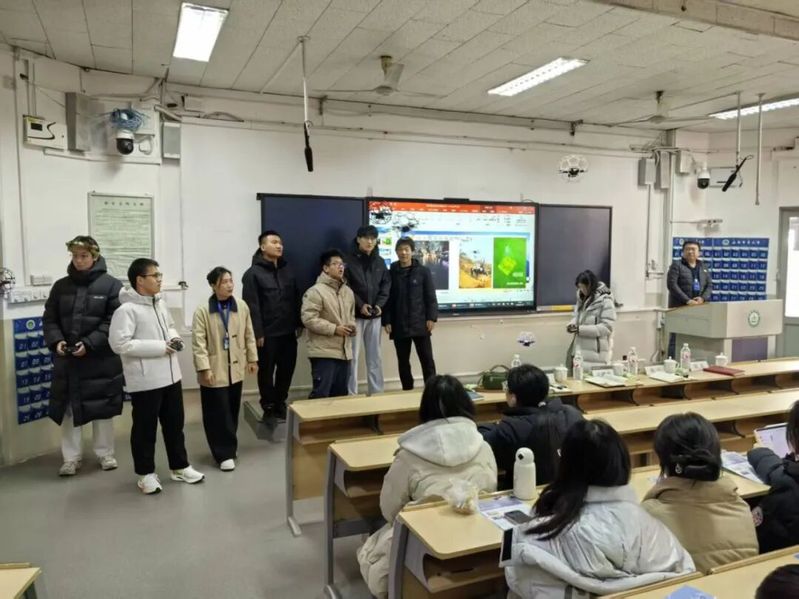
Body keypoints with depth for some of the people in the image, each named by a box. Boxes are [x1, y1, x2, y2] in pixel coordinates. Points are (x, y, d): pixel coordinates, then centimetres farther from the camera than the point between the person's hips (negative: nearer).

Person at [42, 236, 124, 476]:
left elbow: (114, 321, -10)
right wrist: (56, 341, -10)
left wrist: (89, 344, -18)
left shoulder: (111, 285, -5)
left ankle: (105, 453, 24)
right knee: (67, 408, 8)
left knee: (102, 408, 8)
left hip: (101, 359, -3)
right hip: (67, 358, 3)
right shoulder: (61, 286, 7)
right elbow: (49, 318, 9)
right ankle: (71, 457, 22)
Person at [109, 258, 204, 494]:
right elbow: (119, 344, -23)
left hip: (170, 374, 7)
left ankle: (180, 467, 32)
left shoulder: (160, 303, 7)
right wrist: (160, 347, -22)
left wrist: (174, 337, -1)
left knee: (174, 423, 17)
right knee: (145, 428, 8)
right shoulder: (127, 309, -16)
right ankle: (146, 474, 25)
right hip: (144, 380, -7)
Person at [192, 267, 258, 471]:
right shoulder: (202, 311, -11)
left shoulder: (242, 307, 1)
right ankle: (224, 453, 10)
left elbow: (249, 335, 8)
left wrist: (252, 359, 9)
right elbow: (198, 343, -13)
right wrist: (204, 368, -17)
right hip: (214, 370, -4)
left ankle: (228, 447, 30)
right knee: (219, 414, 1)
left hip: (235, 368, 4)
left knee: (232, 411, 14)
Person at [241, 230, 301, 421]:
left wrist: (299, 323, 10)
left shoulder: (287, 270, 11)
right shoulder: (253, 273, -8)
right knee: (267, 371, 8)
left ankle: (280, 404, 28)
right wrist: (257, 333, -16)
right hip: (267, 334, -5)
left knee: (287, 369, 11)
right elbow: (251, 306, -13)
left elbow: (296, 299, 14)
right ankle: (269, 407, 23)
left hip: (288, 332, 5)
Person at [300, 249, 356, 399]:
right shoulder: (316, 291, -11)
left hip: (344, 352, 8)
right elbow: (309, 319, -18)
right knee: (321, 393, -6)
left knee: (340, 394, 14)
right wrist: (334, 329, -18)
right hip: (324, 353, -7)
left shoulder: (348, 291, 14)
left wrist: (352, 326, 2)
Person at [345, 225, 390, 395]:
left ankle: (377, 392, 20)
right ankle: (351, 394, 5)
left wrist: (379, 304, -5)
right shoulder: (349, 261, -5)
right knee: (353, 356, -2)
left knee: (375, 356, 11)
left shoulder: (380, 262, 10)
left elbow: (386, 284, 10)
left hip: (375, 315, 5)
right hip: (355, 315, -5)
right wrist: (360, 304, -17)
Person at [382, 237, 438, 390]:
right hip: (399, 326, 2)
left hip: (420, 324, -2)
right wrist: (386, 321, -2)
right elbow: (387, 299, 5)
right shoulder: (391, 273, 5)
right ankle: (407, 391, 19)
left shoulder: (423, 272, 1)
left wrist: (432, 317, -8)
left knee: (427, 359, 0)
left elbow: (431, 297, 0)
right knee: (403, 361, 9)